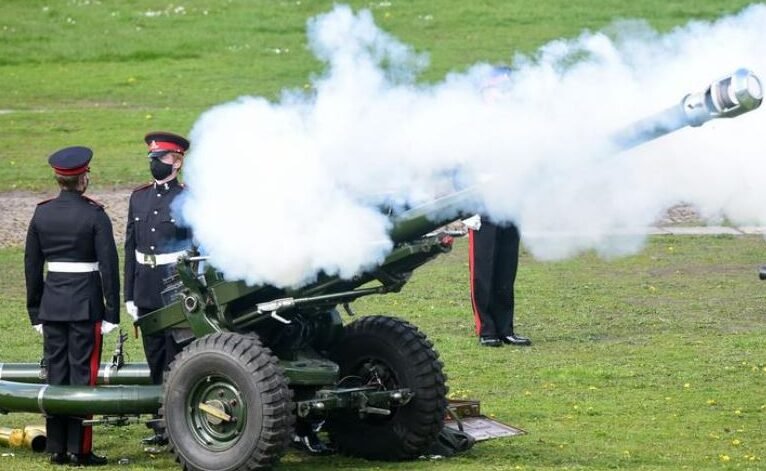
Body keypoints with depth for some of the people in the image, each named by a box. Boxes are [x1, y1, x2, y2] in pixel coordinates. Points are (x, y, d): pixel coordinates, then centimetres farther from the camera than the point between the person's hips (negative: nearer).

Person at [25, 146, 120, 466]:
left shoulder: (41, 214, 4)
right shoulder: (95, 216, -9)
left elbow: (32, 266, 8)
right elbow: (109, 266, -11)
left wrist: (36, 312, 15)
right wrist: (111, 314, -6)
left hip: (52, 304, 4)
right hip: (86, 304, -4)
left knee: (56, 374, 10)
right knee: (83, 374, 0)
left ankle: (56, 448, 13)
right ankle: (79, 450, 1)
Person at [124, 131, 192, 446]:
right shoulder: (139, 198, 11)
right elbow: (130, 247, 12)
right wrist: (129, 295, 9)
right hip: (147, 295, 5)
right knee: (156, 362, 11)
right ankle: (161, 424, 18)